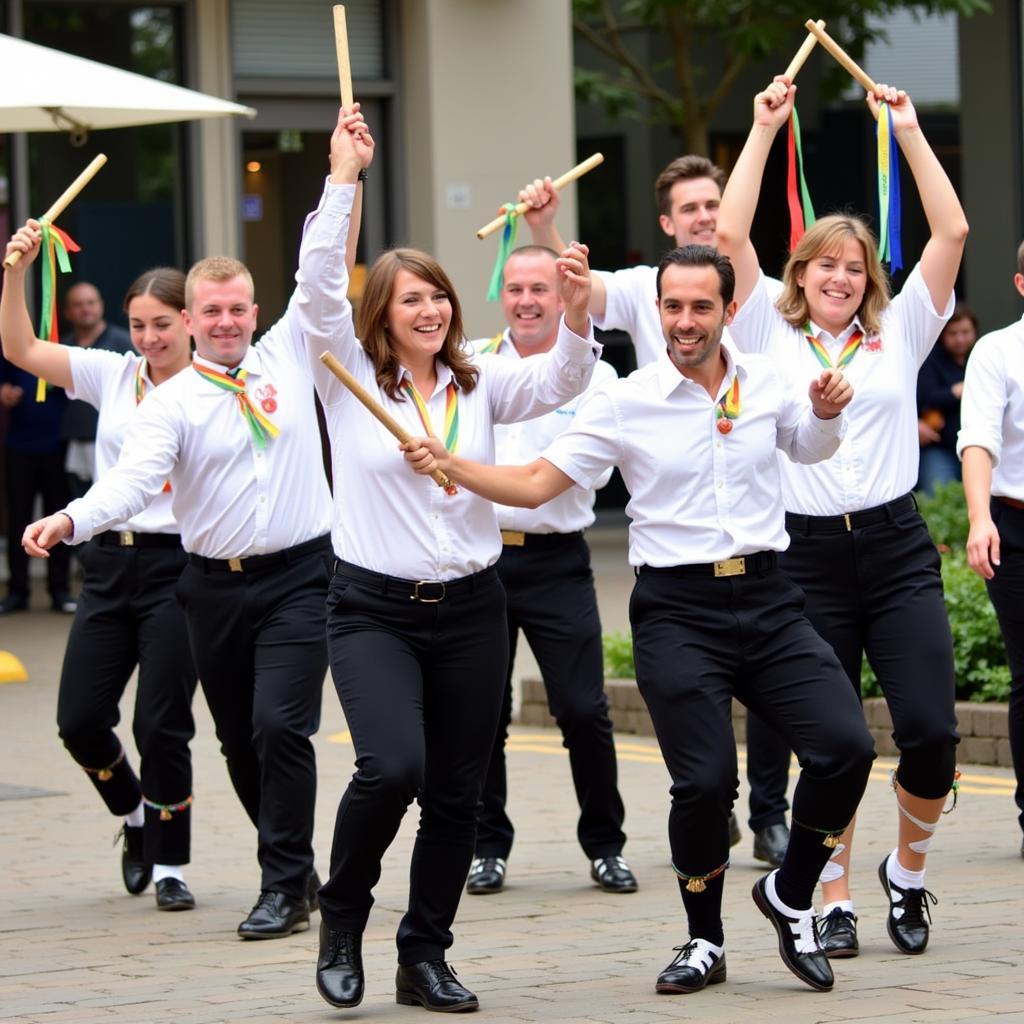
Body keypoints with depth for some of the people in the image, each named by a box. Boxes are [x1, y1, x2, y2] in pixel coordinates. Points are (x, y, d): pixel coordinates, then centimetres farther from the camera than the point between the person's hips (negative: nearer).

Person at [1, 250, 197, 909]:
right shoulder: (113, 375, 8)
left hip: (178, 565, -4)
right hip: (111, 562, 4)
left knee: (162, 725, -5)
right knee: (80, 719, 2)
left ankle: (170, 866, 12)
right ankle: (136, 816, 30)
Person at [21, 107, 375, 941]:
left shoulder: (288, 355, 5)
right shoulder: (172, 402, -2)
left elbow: (319, 271, 2)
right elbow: (134, 479, -15)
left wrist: (340, 173, -5)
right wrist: (71, 521, -34)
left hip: (298, 577, -1)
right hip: (215, 585, 1)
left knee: (280, 725, -14)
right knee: (239, 739, 9)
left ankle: (284, 886, -6)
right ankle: (295, 867, 27)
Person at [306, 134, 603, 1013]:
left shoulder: (481, 384, 7)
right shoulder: (350, 378, -1)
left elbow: (560, 382, -8)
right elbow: (322, 287, -14)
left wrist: (576, 311, -27)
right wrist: (346, 178, -16)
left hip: (470, 609, 4)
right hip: (375, 609, -4)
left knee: (456, 793, 5)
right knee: (392, 767, -23)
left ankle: (426, 956, 18)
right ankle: (343, 915, 1)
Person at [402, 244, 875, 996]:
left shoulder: (766, 382, 7)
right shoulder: (627, 403, -2)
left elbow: (811, 448, 28)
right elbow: (535, 484, -3)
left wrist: (828, 412, 5)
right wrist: (450, 465, -17)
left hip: (766, 601, 3)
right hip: (678, 610, -3)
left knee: (845, 745, -12)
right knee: (704, 783, -11)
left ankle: (790, 895, 13)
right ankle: (705, 942, 14)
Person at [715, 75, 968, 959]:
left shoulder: (898, 335, 11)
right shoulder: (772, 338, 8)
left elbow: (952, 233, 3)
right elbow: (731, 237, -2)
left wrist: (910, 132, 2)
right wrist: (765, 129, 0)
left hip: (896, 549, 1)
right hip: (808, 554, -1)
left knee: (931, 731, -9)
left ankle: (908, 869, 16)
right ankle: (835, 901, 13)